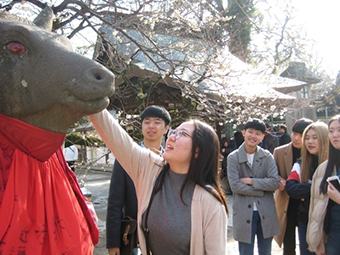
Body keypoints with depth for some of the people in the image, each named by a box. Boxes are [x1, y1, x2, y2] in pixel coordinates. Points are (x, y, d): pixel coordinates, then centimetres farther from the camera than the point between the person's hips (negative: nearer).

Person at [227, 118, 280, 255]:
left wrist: (251, 181, -14)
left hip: (266, 212, 3)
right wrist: (261, 190, -12)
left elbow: (275, 182, -8)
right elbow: (234, 185, -14)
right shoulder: (233, 157, -5)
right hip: (244, 213, -2)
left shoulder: (267, 156, 2)